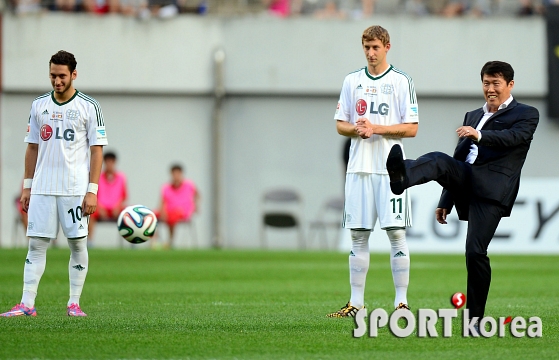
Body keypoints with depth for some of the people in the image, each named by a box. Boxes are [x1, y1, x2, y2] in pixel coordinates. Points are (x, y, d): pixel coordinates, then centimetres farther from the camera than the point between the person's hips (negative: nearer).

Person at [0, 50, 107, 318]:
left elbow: (97, 150, -2)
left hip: (75, 189, -3)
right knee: (36, 244, -1)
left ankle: (74, 303, 8)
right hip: (42, 188, 3)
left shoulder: (88, 107, -1)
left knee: (78, 244, 0)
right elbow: (32, 147, 15)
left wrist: (92, 190, -9)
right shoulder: (39, 105, 10)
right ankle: (27, 304, -3)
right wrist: (27, 186, 9)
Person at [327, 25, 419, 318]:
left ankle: (401, 301, -2)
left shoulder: (401, 82, -1)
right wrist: (357, 129, -8)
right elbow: (340, 125, 13)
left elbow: (411, 128, -4)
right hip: (359, 168, 4)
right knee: (358, 235, 5)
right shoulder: (352, 81, 11)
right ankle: (356, 303, 9)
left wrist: (376, 128, -14)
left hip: (391, 169, -4)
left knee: (396, 233, -5)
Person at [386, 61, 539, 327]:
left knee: (475, 252, -12)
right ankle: (401, 177, -58)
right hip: (466, 181, 5)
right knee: (439, 160, -27)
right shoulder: (473, 116, 27)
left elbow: (514, 137, -14)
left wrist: (480, 136, -32)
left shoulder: (526, 115, 8)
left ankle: (475, 316, -3)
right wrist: (445, 202, 23)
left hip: (492, 189, -5)